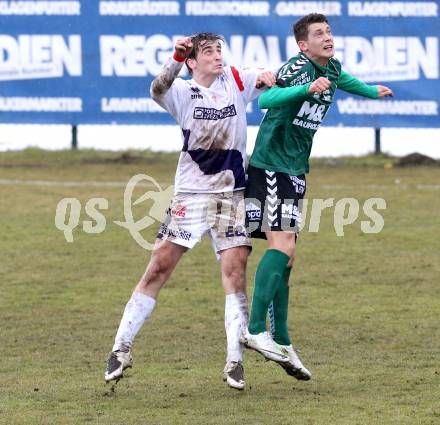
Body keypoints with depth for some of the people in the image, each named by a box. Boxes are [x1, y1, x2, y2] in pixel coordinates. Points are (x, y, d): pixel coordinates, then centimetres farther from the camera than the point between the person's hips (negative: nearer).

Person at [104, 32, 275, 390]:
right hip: (190, 196, -2)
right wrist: (176, 59, -43)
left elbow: (276, 79, 14)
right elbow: (158, 91, -25)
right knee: (159, 268, -4)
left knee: (235, 272, -8)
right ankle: (122, 348, 5)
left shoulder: (237, 81, 5)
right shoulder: (183, 92, -4)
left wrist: (270, 78, -11)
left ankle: (235, 361, -4)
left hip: (232, 196, 2)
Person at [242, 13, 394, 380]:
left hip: (294, 170, 9)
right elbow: (266, 99, -35)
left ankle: (282, 343, 11)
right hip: (271, 165, -9)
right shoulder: (298, 68, -17)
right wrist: (308, 88, -47)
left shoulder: (331, 68, 10)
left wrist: (372, 91, 52)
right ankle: (255, 330, -22)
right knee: (282, 246, -20)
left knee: (286, 255, 9)